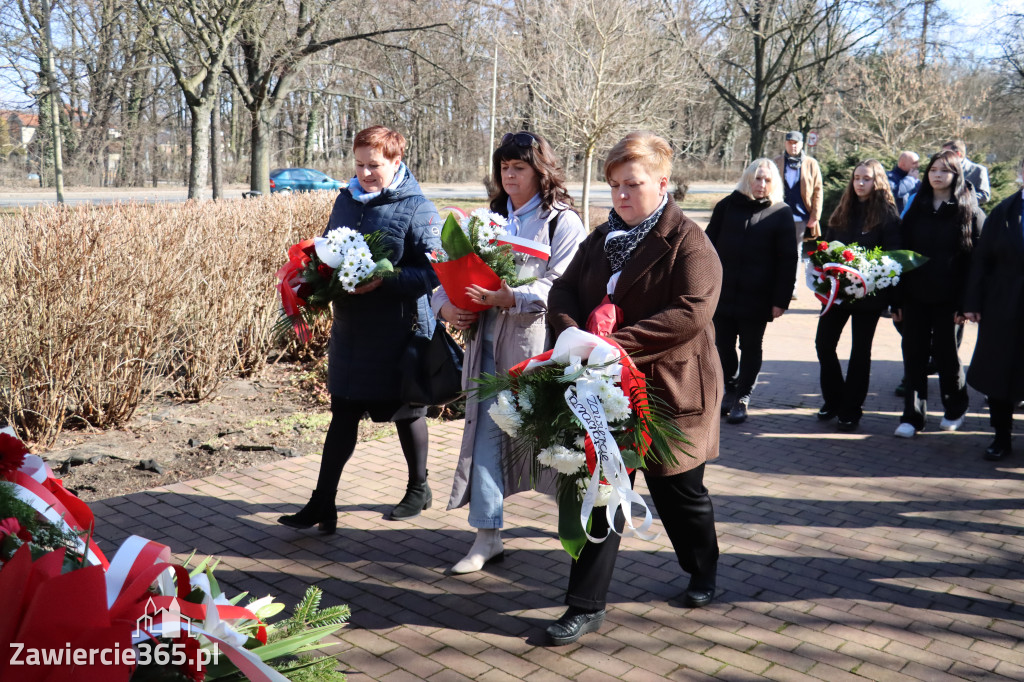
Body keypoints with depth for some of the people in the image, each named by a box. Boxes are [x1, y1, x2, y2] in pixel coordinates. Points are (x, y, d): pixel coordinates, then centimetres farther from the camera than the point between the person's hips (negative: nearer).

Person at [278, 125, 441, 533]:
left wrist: (383, 279, -29)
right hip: (350, 327, 5)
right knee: (343, 413, 8)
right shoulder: (346, 200, 8)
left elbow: (432, 271, -16)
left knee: (407, 411, 12)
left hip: (399, 331, -5)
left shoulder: (416, 209, -11)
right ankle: (323, 503, 14)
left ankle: (419, 489, 33)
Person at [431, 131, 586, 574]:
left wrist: (510, 298, -28)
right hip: (488, 339, 5)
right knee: (486, 431, 2)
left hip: (537, 342, -5)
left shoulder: (563, 222, -3)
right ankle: (487, 536, 10)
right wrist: (445, 304, -6)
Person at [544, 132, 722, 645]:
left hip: (669, 389, -5)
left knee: (679, 492, 14)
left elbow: (691, 313, -26)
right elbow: (564, 290, 6)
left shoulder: (689, 243, -12)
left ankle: (703, 571, 44)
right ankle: (587, 606, 16)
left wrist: (616, 345, -30)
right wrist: (573, 334, -17)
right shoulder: (602, 237, 10)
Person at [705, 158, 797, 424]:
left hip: (757, 297, -2)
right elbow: (709, 245, 6)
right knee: (723, 345, 9)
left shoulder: (781, 213, -1)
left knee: (751, 348, 8)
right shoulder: (728, 206, 3)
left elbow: (788, 260, -3)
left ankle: (742, 399, 21)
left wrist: (781, 300, -8)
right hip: (723, 293, 2)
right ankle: (731, 390, 29)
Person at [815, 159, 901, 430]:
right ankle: (833, 400, 21)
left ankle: (851, 410, 16)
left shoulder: (887, 214, -5)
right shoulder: (843, 210, 9)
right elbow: (827, 245, 13)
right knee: (824, 343, 3)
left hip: (869, 293, -4)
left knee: (860, 351, 6)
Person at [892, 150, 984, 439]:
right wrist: (897, 299, 2)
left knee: (945, 353, 6)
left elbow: (975, 260, -6)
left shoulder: (969, 212, -1)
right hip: (914, 296, 3)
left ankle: (955, 410, 27)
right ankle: (912, 416, 9)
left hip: (947, 298, -3)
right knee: (914, 353, 2)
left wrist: (965, 302, -13)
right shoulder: (917, 210, 10)